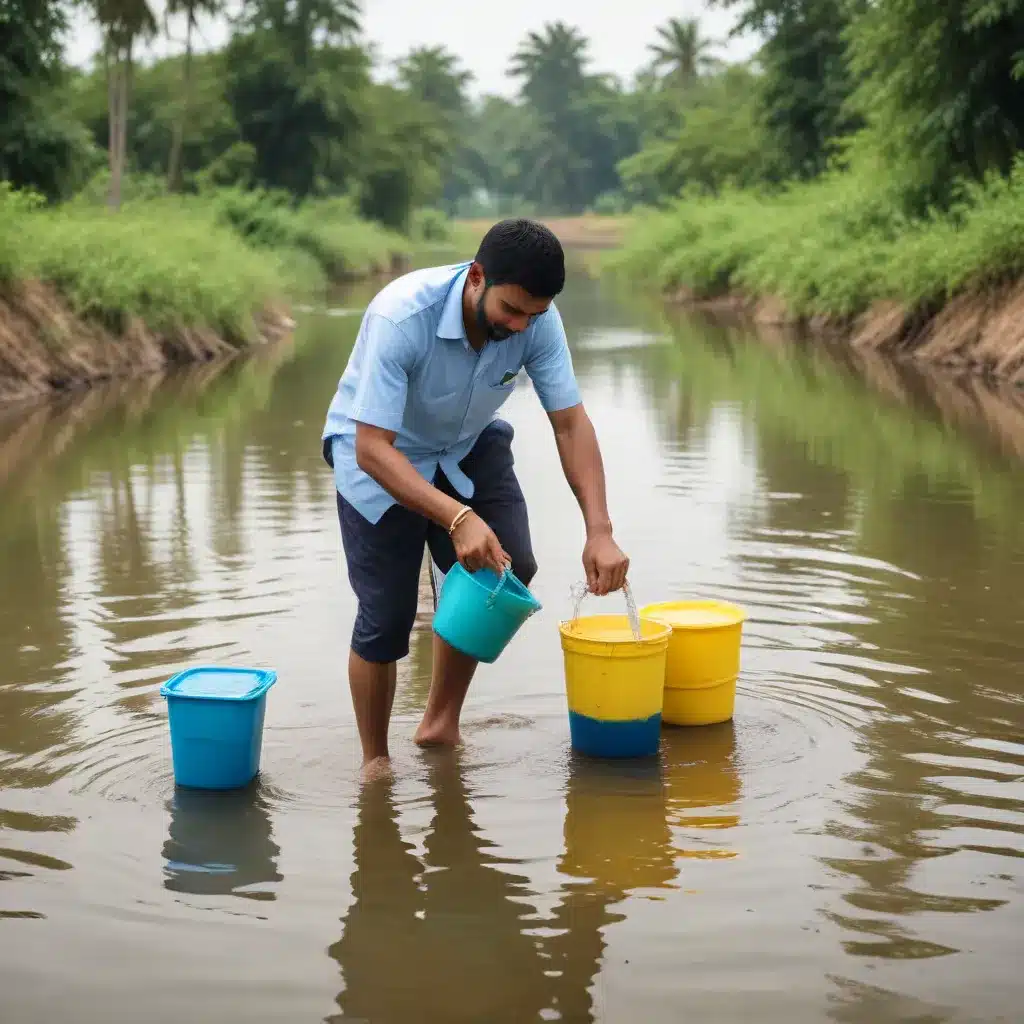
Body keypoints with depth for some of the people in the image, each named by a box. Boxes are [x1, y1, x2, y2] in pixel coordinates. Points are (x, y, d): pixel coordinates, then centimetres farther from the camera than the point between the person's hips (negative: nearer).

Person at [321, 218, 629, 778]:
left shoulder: (537, 319, -23)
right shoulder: (402, 316, -37)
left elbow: (571, 423, -18)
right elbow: (372, 449, -38)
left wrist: (599, 532, -30)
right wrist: (458, 518, -49)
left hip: (467, 445, 5)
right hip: (377, 453, -4)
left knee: (510, 568, -14)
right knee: (387, 614, -8)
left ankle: (441, 723, 7)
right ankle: (375, 760, 17)